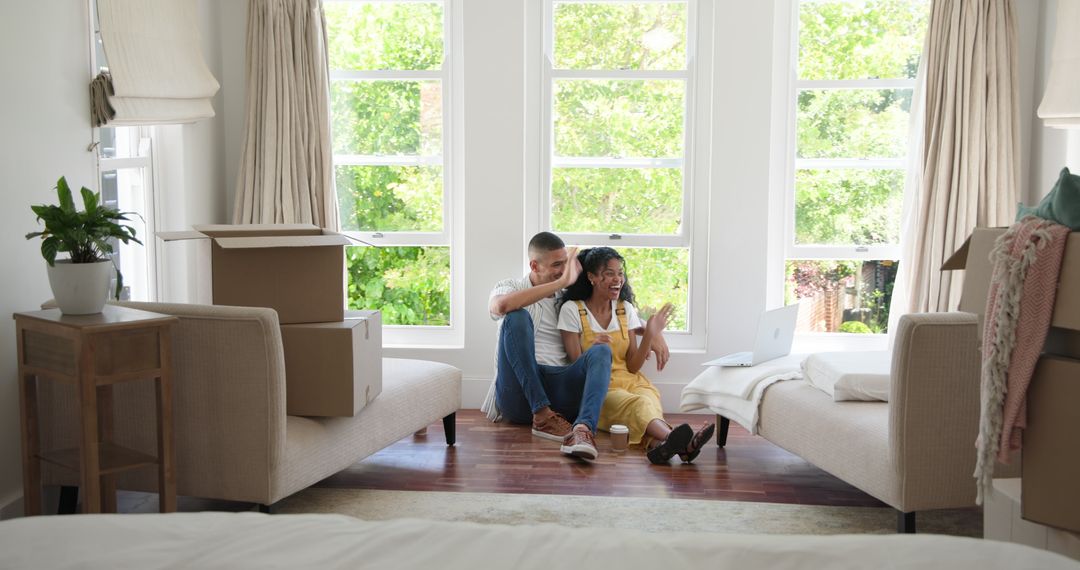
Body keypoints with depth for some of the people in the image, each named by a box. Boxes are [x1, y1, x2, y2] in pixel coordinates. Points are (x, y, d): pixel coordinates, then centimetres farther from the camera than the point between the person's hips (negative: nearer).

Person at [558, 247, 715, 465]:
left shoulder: (626, 309, 12)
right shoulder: (572, 310, -1)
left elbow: (632, 367, 8)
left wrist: (650, 336, -8)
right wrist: (592, 352, -24)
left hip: (629, 381, 4)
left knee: (649, 399, -36)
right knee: (637, 404, -38)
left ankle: (658, 443, -69)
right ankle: (677, 440, -68)